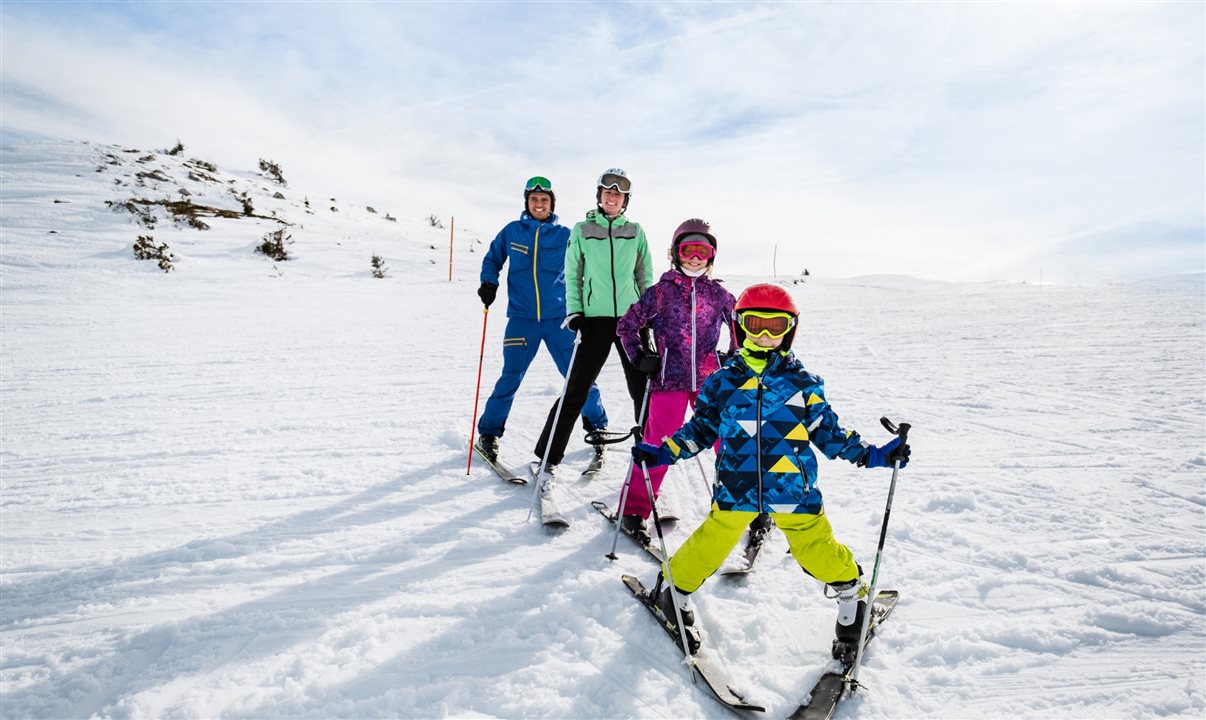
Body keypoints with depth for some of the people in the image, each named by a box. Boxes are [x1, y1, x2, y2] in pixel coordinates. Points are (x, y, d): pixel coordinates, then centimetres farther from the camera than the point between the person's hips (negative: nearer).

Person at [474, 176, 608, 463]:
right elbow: (492, 259, 18)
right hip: (522, 317, 0)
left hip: (558, 317, 0)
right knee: (510, 378, -4)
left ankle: (596, 424, 23)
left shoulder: (565, 235, 4)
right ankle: (488, 433, 14)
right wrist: (488, 282, -1)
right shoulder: (511, 231, 6)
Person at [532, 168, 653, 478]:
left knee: (643, 388, 8)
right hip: (596, 318, -2)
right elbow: (572, 275, 5)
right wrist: (574, 311, -5)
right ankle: (548, 457, 5)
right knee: (576, 390, -4)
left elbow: (645, 275, 14)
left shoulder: (635, 232, 9)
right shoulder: (582, 230, 4)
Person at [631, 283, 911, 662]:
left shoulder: (803, 383, 3)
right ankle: (674, 588, 32)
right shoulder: (722, 382, 3)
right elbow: (701, 429, 10)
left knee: (818, 550, 4)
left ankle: (852, 593, 35)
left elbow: (826, 431, 9)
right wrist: (664, 452, 0)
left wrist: (871, 454, 1)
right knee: (710, 544, 5)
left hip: (792, 489, 0)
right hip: (736, 487, 0)